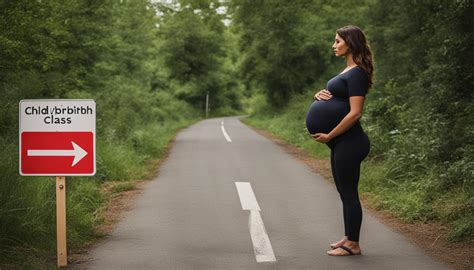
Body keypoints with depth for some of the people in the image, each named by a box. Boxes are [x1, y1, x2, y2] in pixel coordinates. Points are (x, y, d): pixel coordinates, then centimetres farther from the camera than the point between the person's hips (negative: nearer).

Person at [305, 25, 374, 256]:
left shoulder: (357, 73, -15)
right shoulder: (348, 70, 15)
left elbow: (354, 113, -22)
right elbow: (336, 96, 24)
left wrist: (329, 135, -18)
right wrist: (320, 95, 1)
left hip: (349, 142, -10)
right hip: (341, 142, 10)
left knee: (349, 193, -3)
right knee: (345, 192, 15)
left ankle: (353, 245, 5)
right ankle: (348, 238, 25)